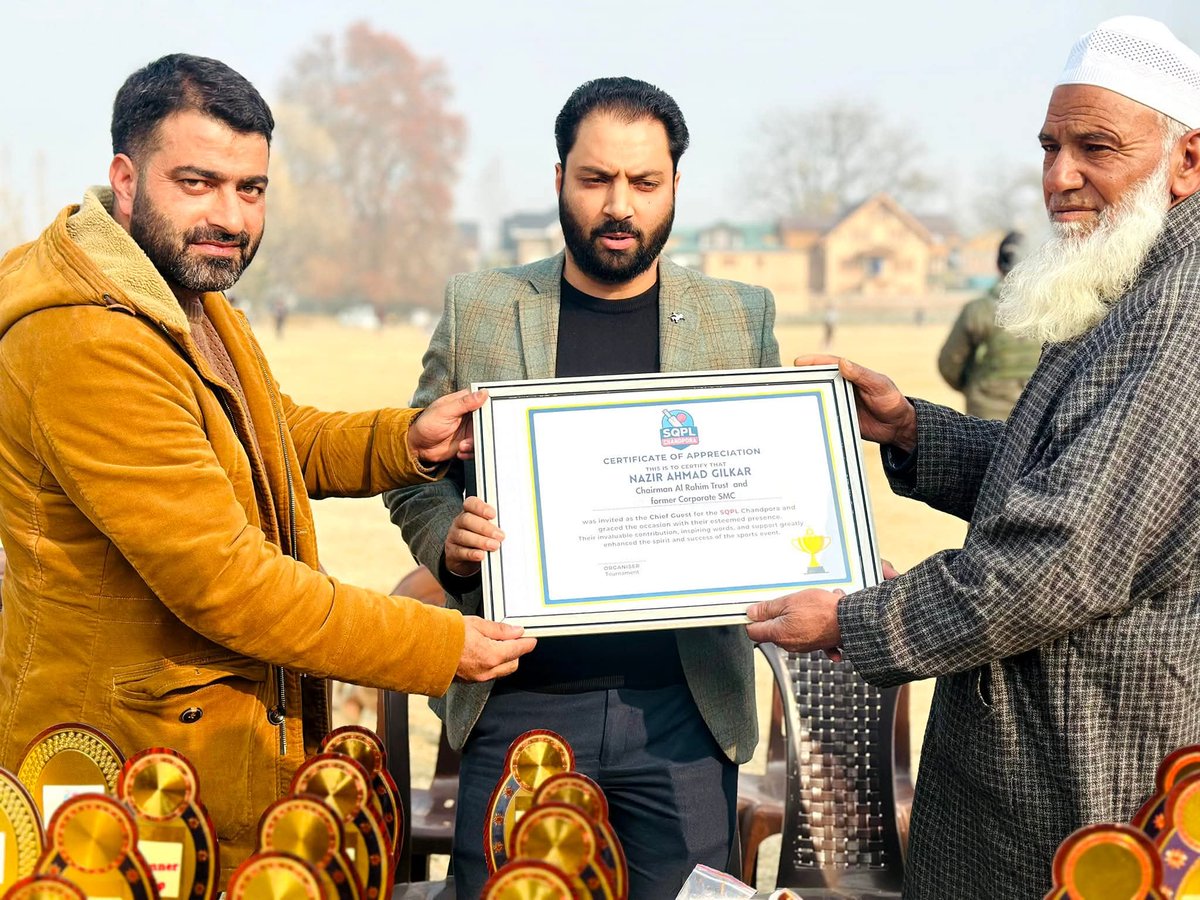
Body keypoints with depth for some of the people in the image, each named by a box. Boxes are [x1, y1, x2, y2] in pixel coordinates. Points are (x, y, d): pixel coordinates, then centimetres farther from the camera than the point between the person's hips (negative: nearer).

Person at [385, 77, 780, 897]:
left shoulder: (741, 319, 7)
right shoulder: (479, 308, 5)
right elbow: (415, 479, 9)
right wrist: (449, 538, -12)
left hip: (683, 711, 0)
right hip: (517, 701, 0)